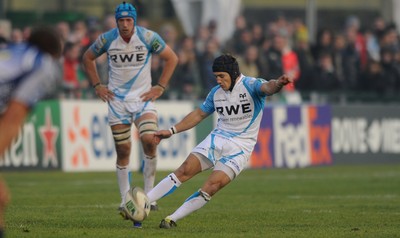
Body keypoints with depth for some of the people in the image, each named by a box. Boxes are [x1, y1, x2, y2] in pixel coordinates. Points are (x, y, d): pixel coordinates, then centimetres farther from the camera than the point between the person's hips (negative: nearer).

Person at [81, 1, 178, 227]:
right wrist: (97, 86, 5)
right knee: (123, 150, 0)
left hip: (143, 98, -1)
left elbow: (171, 58, 3)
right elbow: (88, 58, 12)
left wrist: (160, 87, -2)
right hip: (117, 100, 1)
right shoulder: (107, 39, -7)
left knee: (149, 140, -21)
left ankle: (149, 194, -8)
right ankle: (125, 201, 10)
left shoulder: (148, 37, -11)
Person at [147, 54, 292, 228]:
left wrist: (277, 84, -58)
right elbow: (198, 114, 20)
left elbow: (267, 88, -33)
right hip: (217, 138, 5)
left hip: (240, 147, -5)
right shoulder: (216, 92, 8)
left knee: (212, 186, -19)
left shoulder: (251, 85, -11)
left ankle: (172, 219, -12)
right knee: (184, 170, -11)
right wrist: (172, 131, 15)